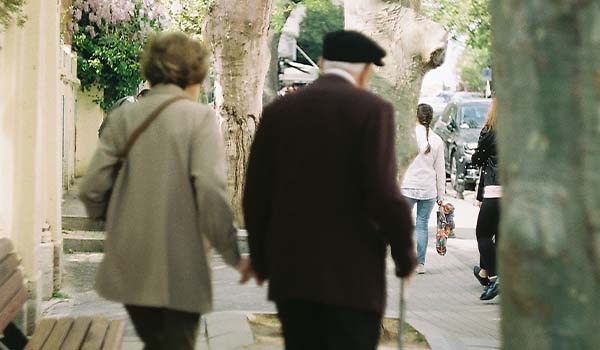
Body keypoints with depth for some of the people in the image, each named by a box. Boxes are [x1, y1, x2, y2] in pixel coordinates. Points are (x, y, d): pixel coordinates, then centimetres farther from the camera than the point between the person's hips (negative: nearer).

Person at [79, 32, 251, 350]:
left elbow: (91, 189, 0)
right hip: (179, 270, -4)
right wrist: (233, 255, -9)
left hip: (128, 267, 4)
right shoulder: (199, 118, -8)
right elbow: (210, 192, -19)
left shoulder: (124, 116, 3)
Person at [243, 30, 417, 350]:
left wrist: (261, 259, 19)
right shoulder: (372, 110, -6)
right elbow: (384, 194, -14)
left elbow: (255, 194, 7)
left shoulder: (278, 110, 7)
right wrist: (405, 255, 1)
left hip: (289, 272, 5)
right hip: (351, 275, -4)